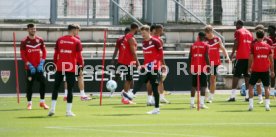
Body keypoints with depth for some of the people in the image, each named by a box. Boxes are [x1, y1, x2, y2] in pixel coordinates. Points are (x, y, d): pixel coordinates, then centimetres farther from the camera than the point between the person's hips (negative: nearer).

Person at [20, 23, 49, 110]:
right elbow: (23, 55, -7)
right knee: (29, 85, 0)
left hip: (39, 66, 3)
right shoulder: (24, 41, -5)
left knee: (43, 83, -2)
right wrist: (29, 65, -14)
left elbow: (44, 52, 7)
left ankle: (42, 102, 7)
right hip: (30, 67, -3)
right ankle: (29, 103, 7)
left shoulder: (40, 40, 5)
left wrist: (41, 63, -4)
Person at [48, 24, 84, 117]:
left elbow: (56, 54, 9)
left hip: (60, 67, 3)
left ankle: (52, 108, 2)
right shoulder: (77, 41, -3)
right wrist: (81, 67, 4)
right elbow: (79, 56, -5)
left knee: (56, 87, 11)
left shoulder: (60, 40, 7)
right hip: (71, 68, -3)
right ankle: (68, 111, 3)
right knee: (70, 89, 4)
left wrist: (55, 64, 18)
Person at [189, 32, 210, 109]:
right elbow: (206, 57, -11)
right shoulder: (205, 45, -2)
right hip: (202, 67, -4)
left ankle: (192, 103, 10)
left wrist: (190, 66, 17)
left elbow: (190, 57, 9)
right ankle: (201, 103, -11)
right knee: (203, 85, -2)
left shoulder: (193, 45, 10)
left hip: (194, 67, 4)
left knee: (194, 85, 11)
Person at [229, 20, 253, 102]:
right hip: (249, 57, 5)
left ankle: (233, 96, -11)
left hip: (240, 57, -5)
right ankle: (248, 96, 3)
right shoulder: (249, 33, 16)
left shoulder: (238, 32, -1)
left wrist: (232, 54, -4)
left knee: (236, 76, -5)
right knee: (247, 76, 8)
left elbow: (236, 44, -10)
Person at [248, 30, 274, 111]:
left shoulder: (254, 46, -5)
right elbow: (271, 59, 5)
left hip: (256, 70, -2)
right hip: (265, 70, 2)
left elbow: (251, 58, -5)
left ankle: (251, 105, -1)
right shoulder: (268, 46, 3)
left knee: (251, 86, 9)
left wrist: (249, 68, 9)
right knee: (266, 87, 9)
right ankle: (267, 105, -1)